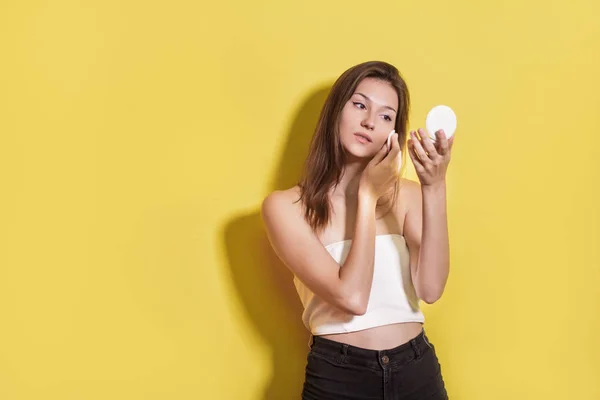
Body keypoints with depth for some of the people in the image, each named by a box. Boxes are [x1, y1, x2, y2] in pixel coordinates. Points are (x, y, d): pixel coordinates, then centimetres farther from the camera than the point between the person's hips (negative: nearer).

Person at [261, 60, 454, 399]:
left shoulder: (408, 194, 0)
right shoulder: (286, 206, -9)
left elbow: (431, 289, -13)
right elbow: (351, 297, -18)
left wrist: (435, 189, -20)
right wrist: (368, 196, -14)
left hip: (418, 370, 3)